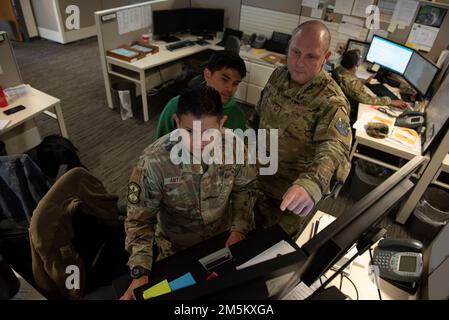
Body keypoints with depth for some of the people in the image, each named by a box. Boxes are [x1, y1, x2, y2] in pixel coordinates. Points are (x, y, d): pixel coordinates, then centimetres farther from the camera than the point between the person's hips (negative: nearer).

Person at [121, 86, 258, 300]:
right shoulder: (153, 162, -30)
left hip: (224, 238, 2)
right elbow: (139, 219, -19)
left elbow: (245, 187, -3)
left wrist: (238, 229, -15)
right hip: (177, 249, -2)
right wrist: (141, 272, -28)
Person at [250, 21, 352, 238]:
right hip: (258, 175, 6)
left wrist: (311, 184, -62)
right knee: (251, 230, 30)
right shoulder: (278, 76, -7)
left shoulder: (331, 102, -28)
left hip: (289, 193, -5)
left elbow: (334, 149, -43)